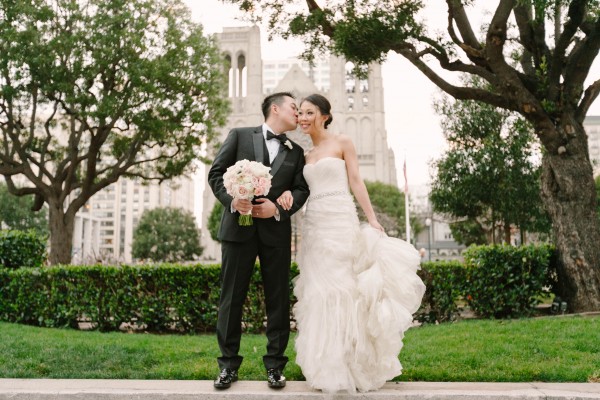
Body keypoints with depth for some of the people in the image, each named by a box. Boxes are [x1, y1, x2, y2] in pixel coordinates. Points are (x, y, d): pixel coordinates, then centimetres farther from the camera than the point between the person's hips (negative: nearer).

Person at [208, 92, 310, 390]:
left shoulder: (295, 151, 15)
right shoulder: (239, 136, 7)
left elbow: (301, 189, 6)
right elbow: (216, 173, 2)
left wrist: (278, 208, -11)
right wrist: (231, 199, -15)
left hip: (276, 231, 3)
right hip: (239, 227, -2)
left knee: (278, 299, 4)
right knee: (231, 297, 2)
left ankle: (274, 365, 15)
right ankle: (228, 364, 14)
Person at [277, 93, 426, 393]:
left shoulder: (342, 143, 3)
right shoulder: (304, 155, 17)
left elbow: (356, 183, -2)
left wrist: (373, 220, -9)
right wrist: (286, 192, -11)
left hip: (341, 221, -5)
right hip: (314, 224, 5)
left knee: (342, 286, -6)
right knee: (319, 289, 4)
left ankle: (350, 366, 3)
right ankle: (328, 367, 14)